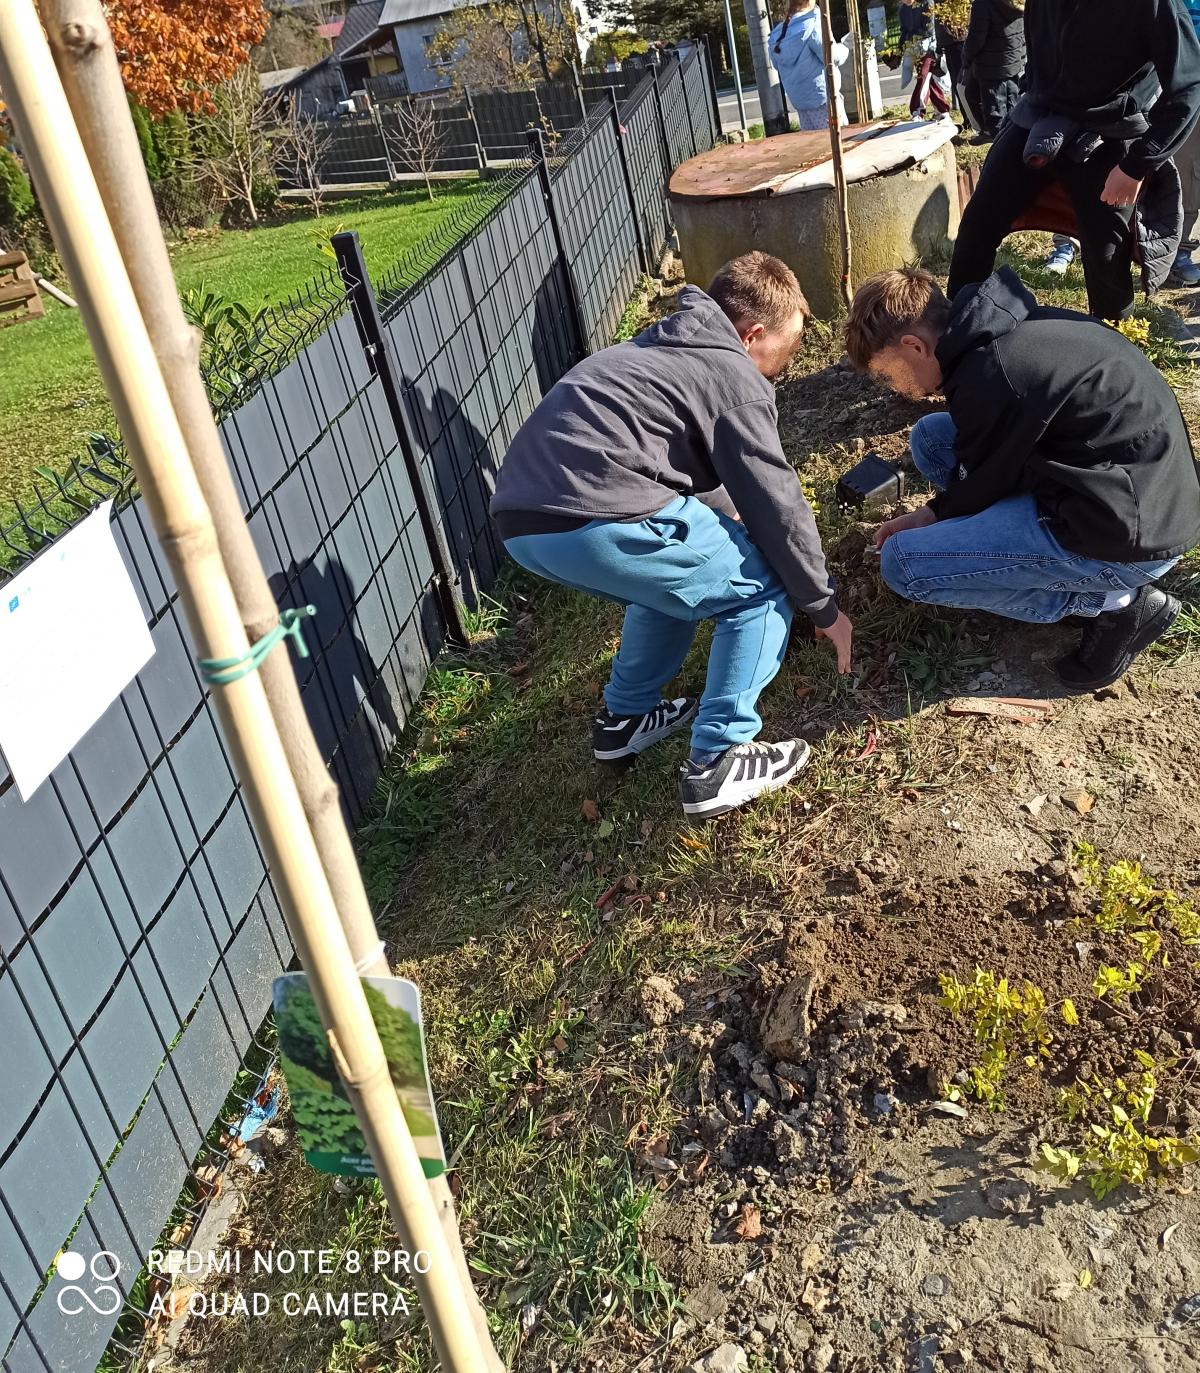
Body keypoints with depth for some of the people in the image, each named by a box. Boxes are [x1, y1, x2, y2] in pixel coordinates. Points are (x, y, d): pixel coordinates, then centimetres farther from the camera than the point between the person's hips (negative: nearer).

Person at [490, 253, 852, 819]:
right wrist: (823, 607, 16)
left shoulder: (662, 349, 30)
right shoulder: (736, 379, 4)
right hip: (599, 520, -9)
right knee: (761, 593, 8)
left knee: (677, 573, 32)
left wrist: (731, 519, 54)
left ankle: (625, 718, 35)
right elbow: (777, 503, 5)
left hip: (520, 517, 9)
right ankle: (717, 763, 7)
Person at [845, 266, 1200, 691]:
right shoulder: (1004, 332, 7)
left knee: (901, 563, -11)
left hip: (1129, 528, -10)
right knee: (930, 436, 14)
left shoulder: (991, 374, -22)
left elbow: (984, 485, -7)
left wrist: (935, 519, 12)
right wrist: (934, 512, 14)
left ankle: (1107, 601, -3)